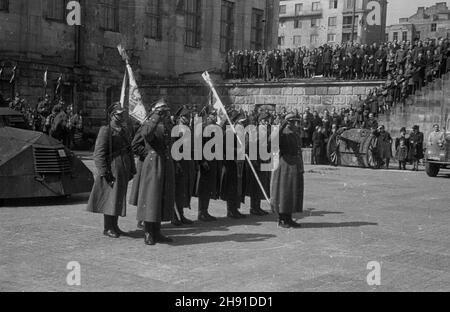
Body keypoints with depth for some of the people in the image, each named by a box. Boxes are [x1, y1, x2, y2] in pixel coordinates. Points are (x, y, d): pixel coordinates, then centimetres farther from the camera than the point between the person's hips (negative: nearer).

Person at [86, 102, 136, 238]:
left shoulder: (125, 131, 14)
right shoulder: (106, 130, -9)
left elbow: (129, 151, 20)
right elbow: (99, 153, -13)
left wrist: (131, 169, 16)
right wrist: (104, 171, -18)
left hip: (123, 169, 8)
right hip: (112, 169, -8)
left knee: (119, 197, 12)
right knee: (110, 198, -4)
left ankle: (114, 226, 21)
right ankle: (108, 228, 3)